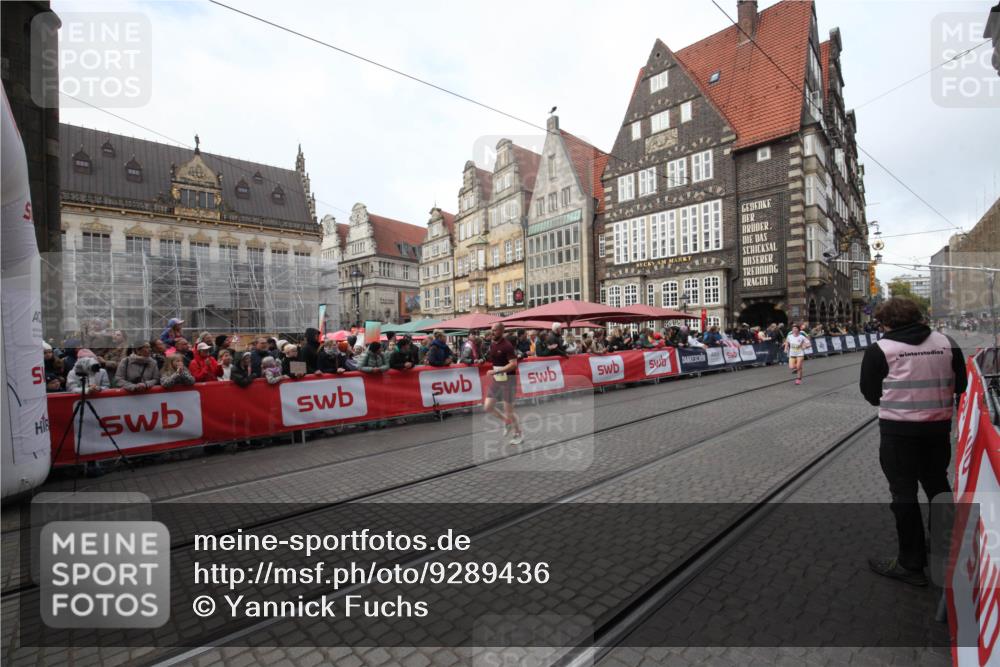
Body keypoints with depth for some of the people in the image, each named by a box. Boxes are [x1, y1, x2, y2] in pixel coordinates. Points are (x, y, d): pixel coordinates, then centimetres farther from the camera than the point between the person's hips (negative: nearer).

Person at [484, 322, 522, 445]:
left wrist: (495, 371, -27)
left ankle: (519, 434, 21)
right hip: (496, 380, 8)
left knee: (508, 410, 0)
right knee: (487, 406, 4)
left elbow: (513, 364, -25)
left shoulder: (507, 346, -18)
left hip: (508, 380, -8)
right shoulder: (492, 345, 7)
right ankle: (507, 422, 27)